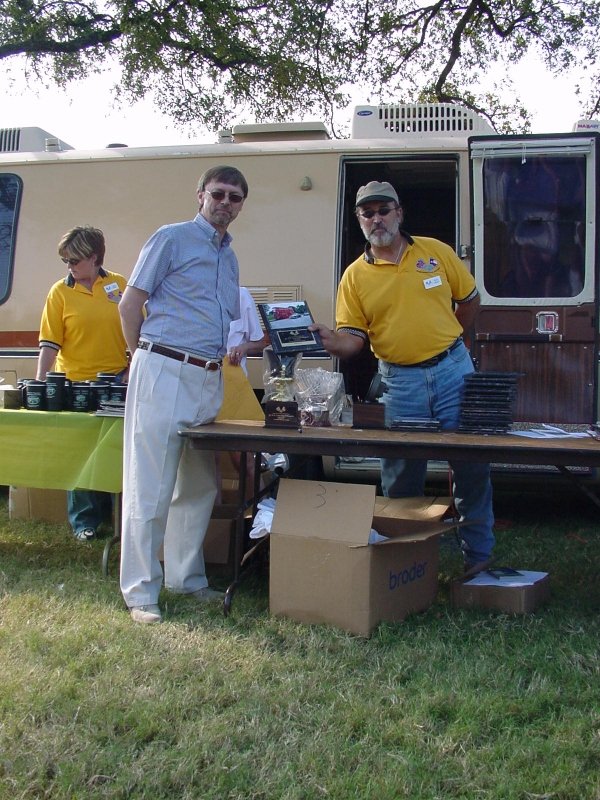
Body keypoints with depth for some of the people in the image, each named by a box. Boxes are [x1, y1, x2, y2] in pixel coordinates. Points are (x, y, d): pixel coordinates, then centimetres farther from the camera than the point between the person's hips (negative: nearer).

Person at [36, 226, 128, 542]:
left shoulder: (120, 285, 3)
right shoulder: (60, 292, -1)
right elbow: (50, 344, -5)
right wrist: (40, 383, -12)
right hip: (76, 383, -1)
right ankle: (84, 521, 15)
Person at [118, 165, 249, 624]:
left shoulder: (230, 257, 19)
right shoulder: (172, 238, -2)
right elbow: (131, 303, -3)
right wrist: (147, 359, 0)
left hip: (209, 380, 8)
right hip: (165, 374, -8)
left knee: (199, 487, 13)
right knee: (150, 488, -4)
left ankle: (186, 577, 26)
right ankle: (141, 592, 4)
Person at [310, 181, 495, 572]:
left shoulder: (435, 251, 3)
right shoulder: (356, 275, 0)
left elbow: (469, 298, 14)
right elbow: (352, 337, -6)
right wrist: (329, 339, -26)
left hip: (454, 370, 0)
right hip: (400, 382, 0)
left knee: (471, 465, 4)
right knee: (401, 474, 5)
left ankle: (479, 553, 17)